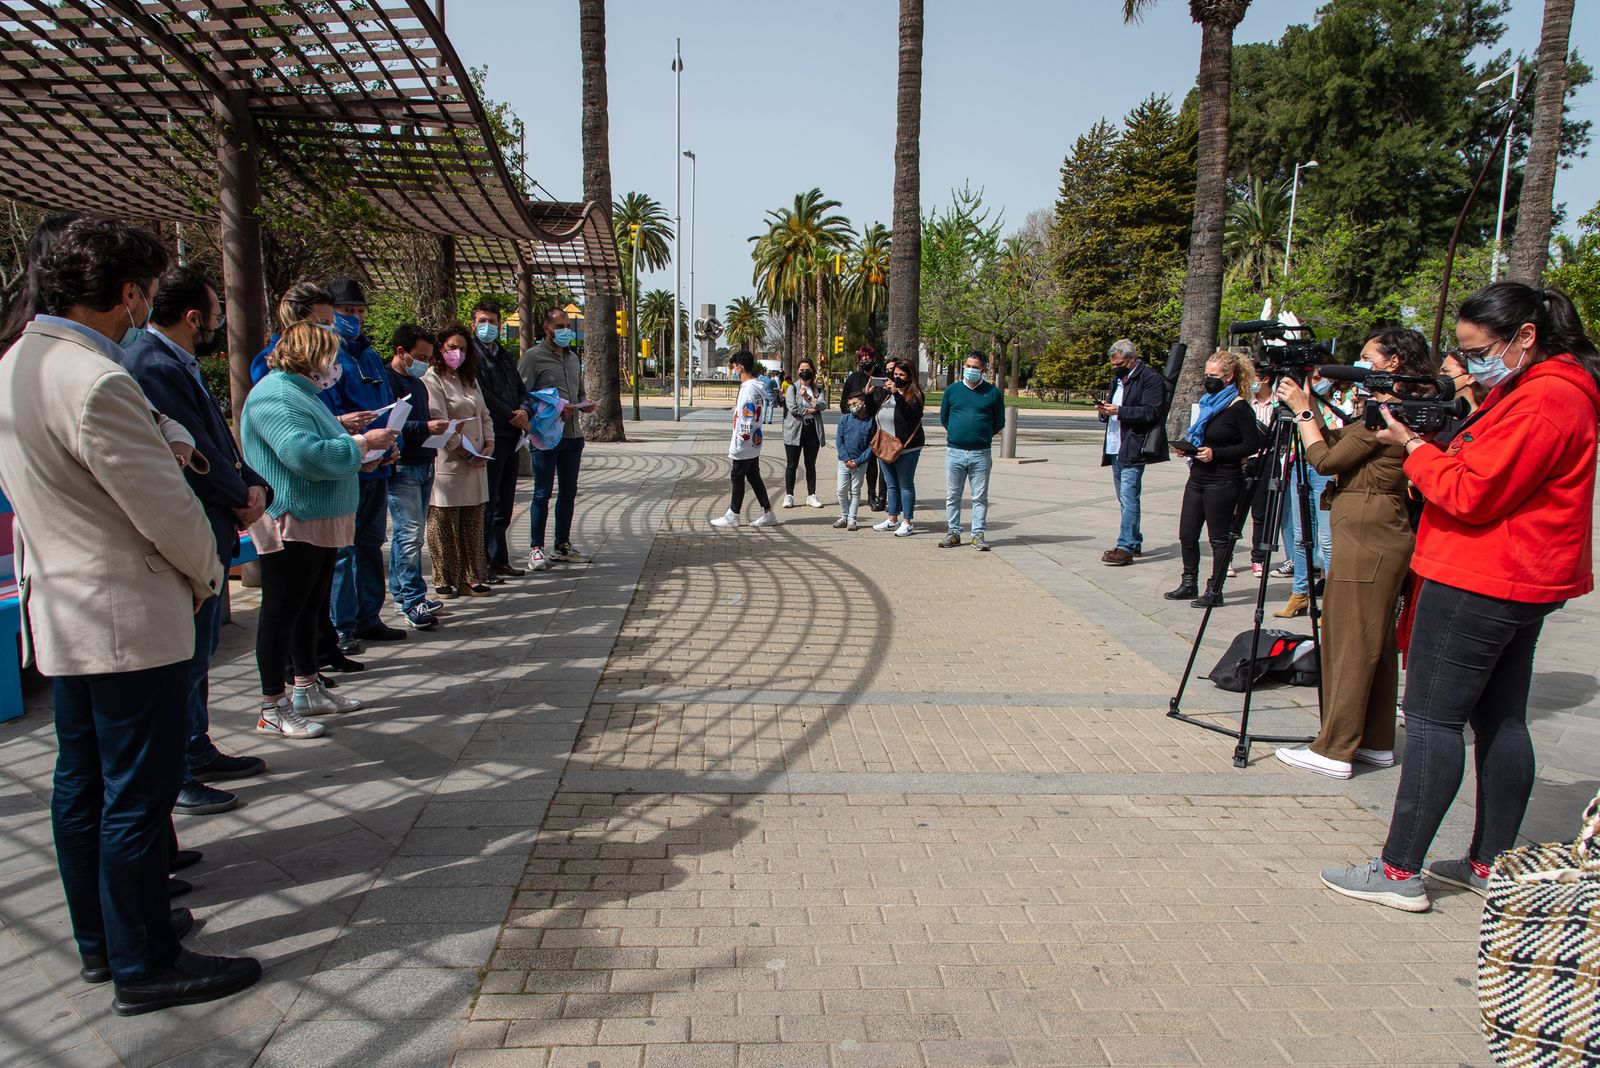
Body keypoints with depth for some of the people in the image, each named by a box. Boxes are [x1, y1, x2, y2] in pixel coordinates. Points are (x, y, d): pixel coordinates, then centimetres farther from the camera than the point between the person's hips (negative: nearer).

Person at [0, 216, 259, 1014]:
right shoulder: (96, 382, -23)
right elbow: (166, 508, -20)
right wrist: (208, 573, -2)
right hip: (130, 618, -10)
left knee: (82, 783, 18)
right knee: (138, 795, 1)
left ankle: (100, 937, 34)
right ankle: (143, 967, 14)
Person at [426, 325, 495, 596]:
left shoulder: (469, 380, 19)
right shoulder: (432, 380, -6)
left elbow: (484, 415, 19)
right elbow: (441, 424, -13)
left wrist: (489, 444, 2)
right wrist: (466, 453, -13)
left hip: (476, 463, 7)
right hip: (447, 464, -7)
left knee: (473, 523, 8)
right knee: (445, 524, -1)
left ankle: (470, 578, 14)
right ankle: (444, 581, 8)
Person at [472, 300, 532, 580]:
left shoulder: (504, 356, 21)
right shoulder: (472, 354, -5)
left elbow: (522, 391, 19)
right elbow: (482, 395, -15)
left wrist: (525, 411, -3)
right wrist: (513, 416, -12)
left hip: (511, 436, 8)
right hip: (489, 438, -8)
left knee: (504, 503, 12)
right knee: (487, 503, -7)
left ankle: (500, 561, 19)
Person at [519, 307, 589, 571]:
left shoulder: (573, 358, 18)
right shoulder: (533, 356, -4)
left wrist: (584, 403, 3)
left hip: (573, 434, 7)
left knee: (568, 492, 12)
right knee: (543, 493, -3)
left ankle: (562, 545, 22)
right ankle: (536, 549, 4)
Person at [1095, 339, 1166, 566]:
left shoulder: (1150, 379, -7)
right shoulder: (1117, 379, 20)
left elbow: (1152, 412, -16)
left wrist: (1119, 411, -22)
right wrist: (1105, 410, 4)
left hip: (1133, 448, -9)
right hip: (1115, 447, 9)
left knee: (1128, 496, -14)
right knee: (1124, 498, 13)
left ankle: (1125, 548, -15)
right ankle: (1134, 542, 22)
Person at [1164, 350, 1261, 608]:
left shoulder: (1239, 408, -11)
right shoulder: (1209, 403, 13)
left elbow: (1252, 445, -14)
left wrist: (1215, 453, -20)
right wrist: (1188, 447, 4)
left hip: (1223, 482, -8)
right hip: (1198, 478, 8)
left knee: (1219, 537, 1)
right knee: (1187, 534, 10)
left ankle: (1214, 591, 9)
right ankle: (1189, 584, 24)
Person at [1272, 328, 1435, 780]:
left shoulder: (1386, 411, -15)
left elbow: (1327, 460, -14)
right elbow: (1339, 444, 17)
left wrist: (1303, 410, -5)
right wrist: (1313, 405, 12)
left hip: (1367, 537, -10)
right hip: (1382, 535, 10)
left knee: (1350, 642, -5)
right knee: (1374, 640, 14)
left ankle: (1335, 750, 2)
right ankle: (1376, 742, 23)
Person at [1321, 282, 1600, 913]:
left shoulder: (1545, 399, -18)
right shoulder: (1525, 386, 14)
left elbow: (1472, 495, -22)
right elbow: (1483, 468, 18)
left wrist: (1414, 446, -9)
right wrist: (1433, 436, 2)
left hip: (1479, 583, -11)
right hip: (1521, 583, 11)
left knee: (1432, 718, -7)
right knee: (1500, 720, 13)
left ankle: (1399, 873, -2)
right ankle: (1491, 865, 22)